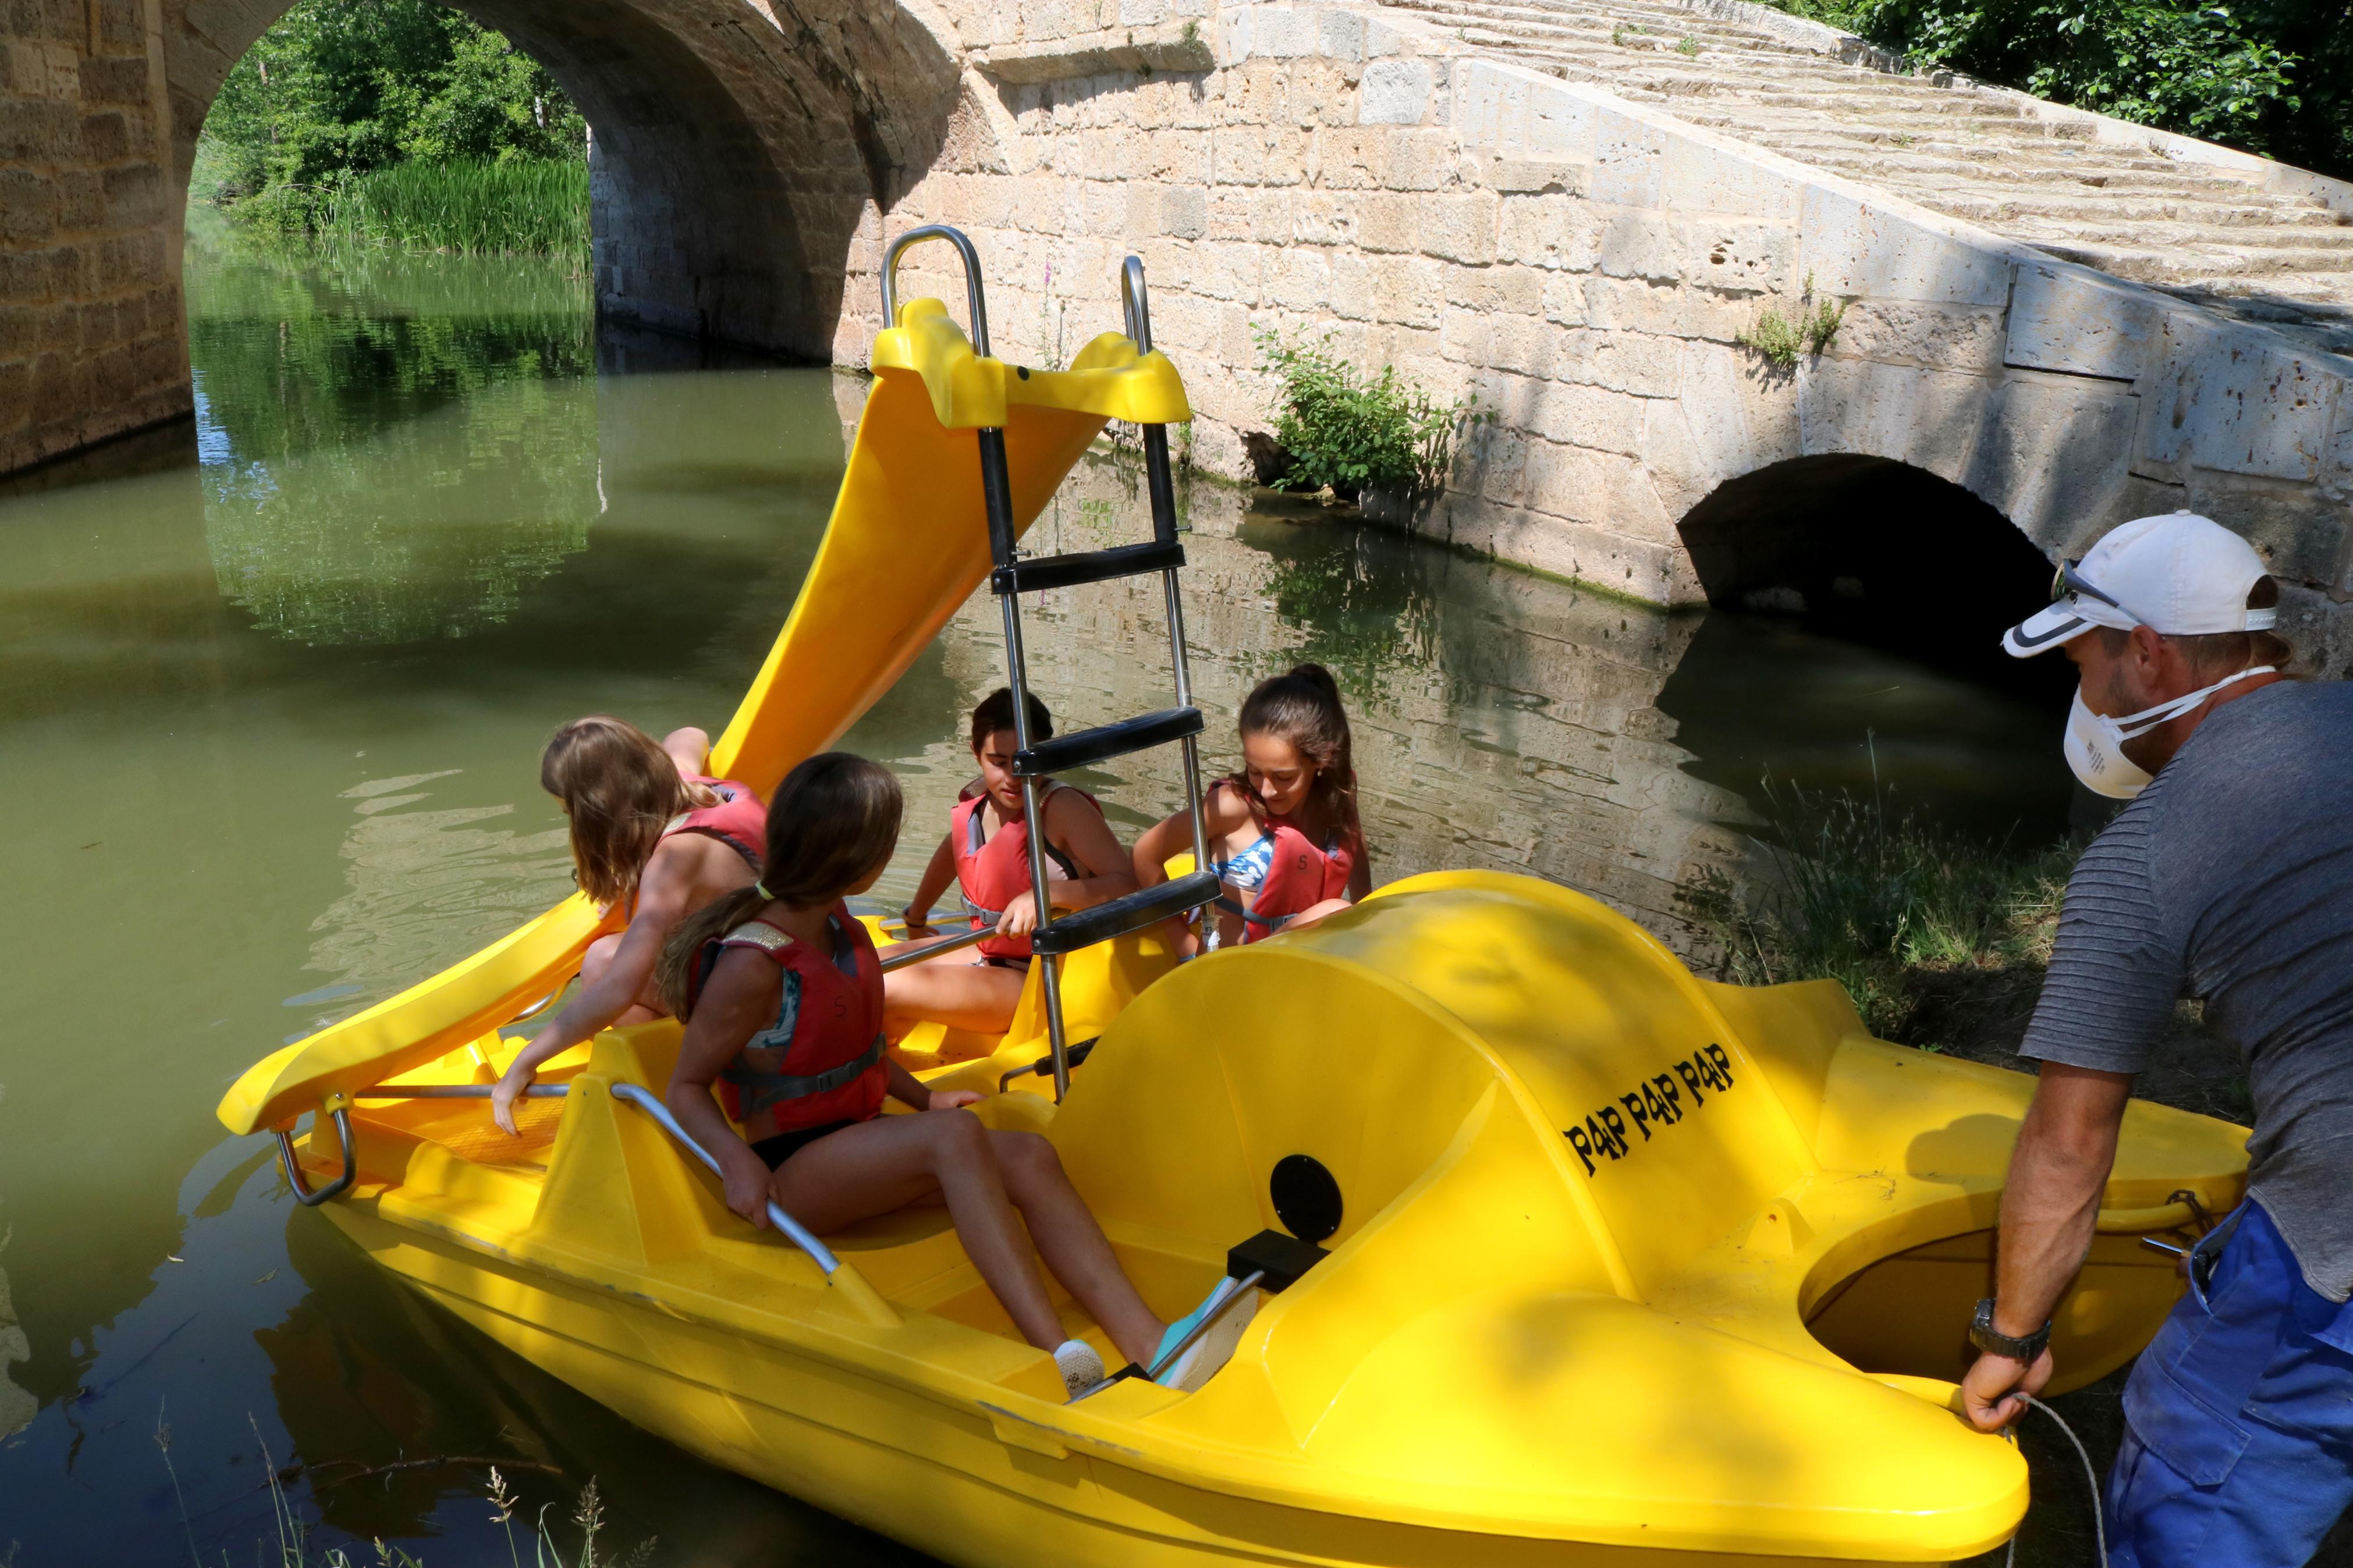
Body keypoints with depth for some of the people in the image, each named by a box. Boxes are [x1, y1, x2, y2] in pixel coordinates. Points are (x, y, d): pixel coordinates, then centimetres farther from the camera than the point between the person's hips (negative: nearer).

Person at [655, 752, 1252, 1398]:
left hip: (861, 1142, 8)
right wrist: (736, 1158, -30)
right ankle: (1054, 1359, -44)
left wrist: (923, 1096, 15)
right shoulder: (751, 966, -19)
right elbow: (686, 1087, -13)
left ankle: (1149, 1345, -32)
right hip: (792, 1175, -8)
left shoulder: (838, 926, 7)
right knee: (955, 1135, -33)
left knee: (1027, 1156, -17)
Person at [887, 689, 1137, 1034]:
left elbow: (1126, 883, -28)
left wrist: (1045, 893, -40)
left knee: (887, 990, -21)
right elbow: (952, 851, 25)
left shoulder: (1062, 808, -20)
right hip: (990, 957, 8)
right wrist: (915, 919, 38)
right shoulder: (974, 806, 2)